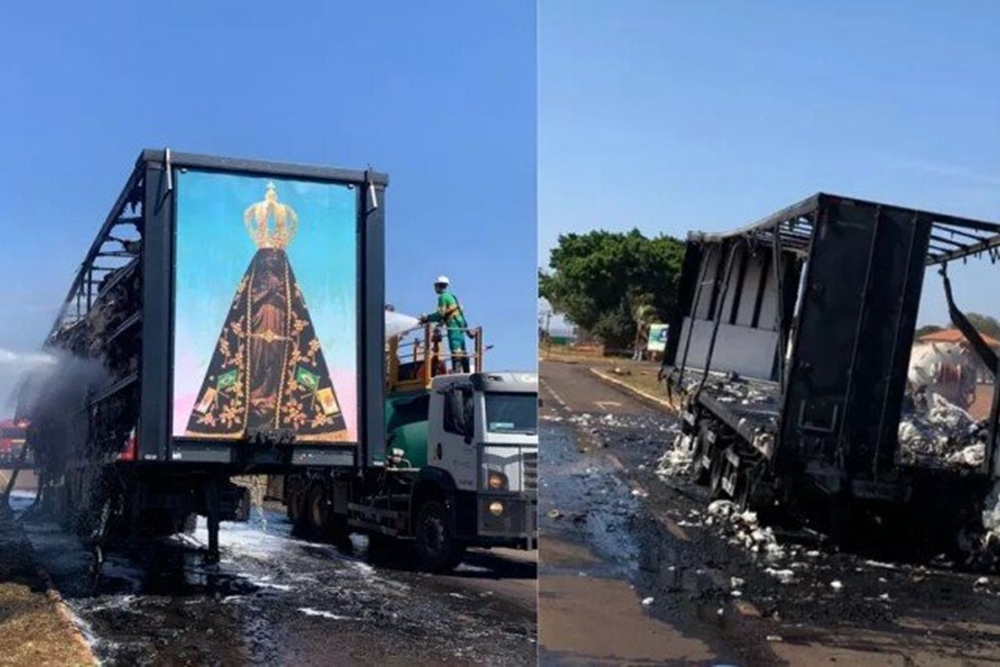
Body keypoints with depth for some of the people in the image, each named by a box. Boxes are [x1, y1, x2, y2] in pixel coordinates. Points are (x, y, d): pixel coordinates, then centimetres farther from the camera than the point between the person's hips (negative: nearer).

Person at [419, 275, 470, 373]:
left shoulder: (443, 297, -6)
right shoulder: (451, 296, 22)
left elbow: (440, 314, -11)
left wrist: (427, 318, -3)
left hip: (453, 326, -9)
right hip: (461, 325, 9)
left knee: (455, 350, -17)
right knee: (462, 351, 9)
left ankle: (457, 370, -25)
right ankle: (466, 371, 8)